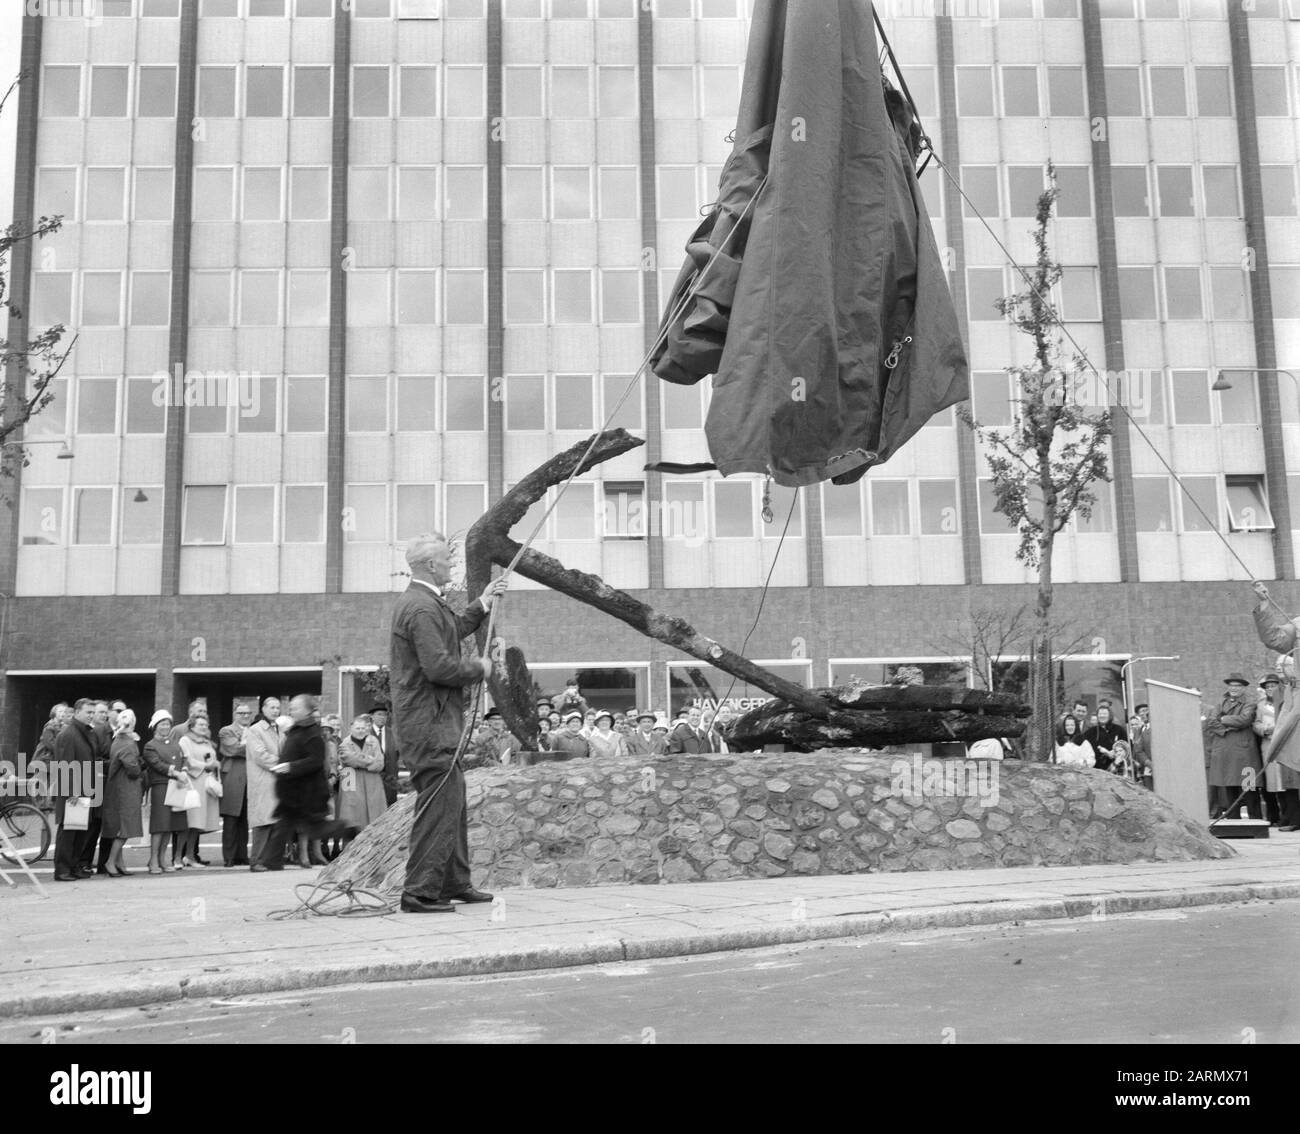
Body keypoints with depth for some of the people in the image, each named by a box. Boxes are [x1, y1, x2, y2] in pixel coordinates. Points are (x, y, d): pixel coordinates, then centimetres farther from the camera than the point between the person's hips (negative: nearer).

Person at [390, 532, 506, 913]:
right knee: (439, 803, -9)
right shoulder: (422, 608, -18)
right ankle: (421, 893, -6)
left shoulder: (421, 602, 16)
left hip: (433, 721, 11)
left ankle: (455, 883, 26)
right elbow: (439, 667, -25)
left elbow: (452, 632, 30)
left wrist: (483, 603, 29)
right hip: (430, 723, -11)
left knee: (452, 800, 17)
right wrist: (479, 668, -10)